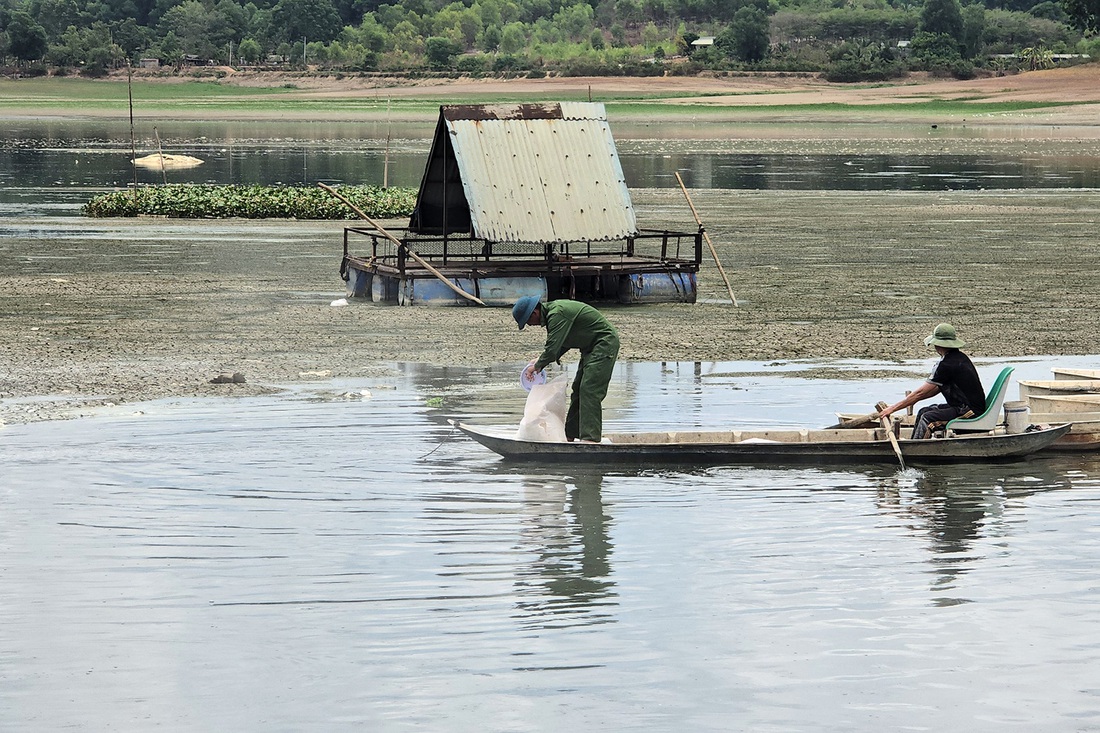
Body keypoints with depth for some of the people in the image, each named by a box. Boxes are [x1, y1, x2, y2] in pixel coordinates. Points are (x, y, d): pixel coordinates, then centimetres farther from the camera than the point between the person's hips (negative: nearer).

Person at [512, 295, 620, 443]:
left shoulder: (557, 314, -24)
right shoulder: (551, 313, 9)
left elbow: (552, 349, -27)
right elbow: (561, 344, 20)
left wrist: (537, 366, -10)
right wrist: (541, 360, 9)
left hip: (605, 341, -11)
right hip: (591, 347, 11)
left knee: (590, 391, -18)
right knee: (578, 390, 14)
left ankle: (591, 437, -23)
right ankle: (570, 434, 21)